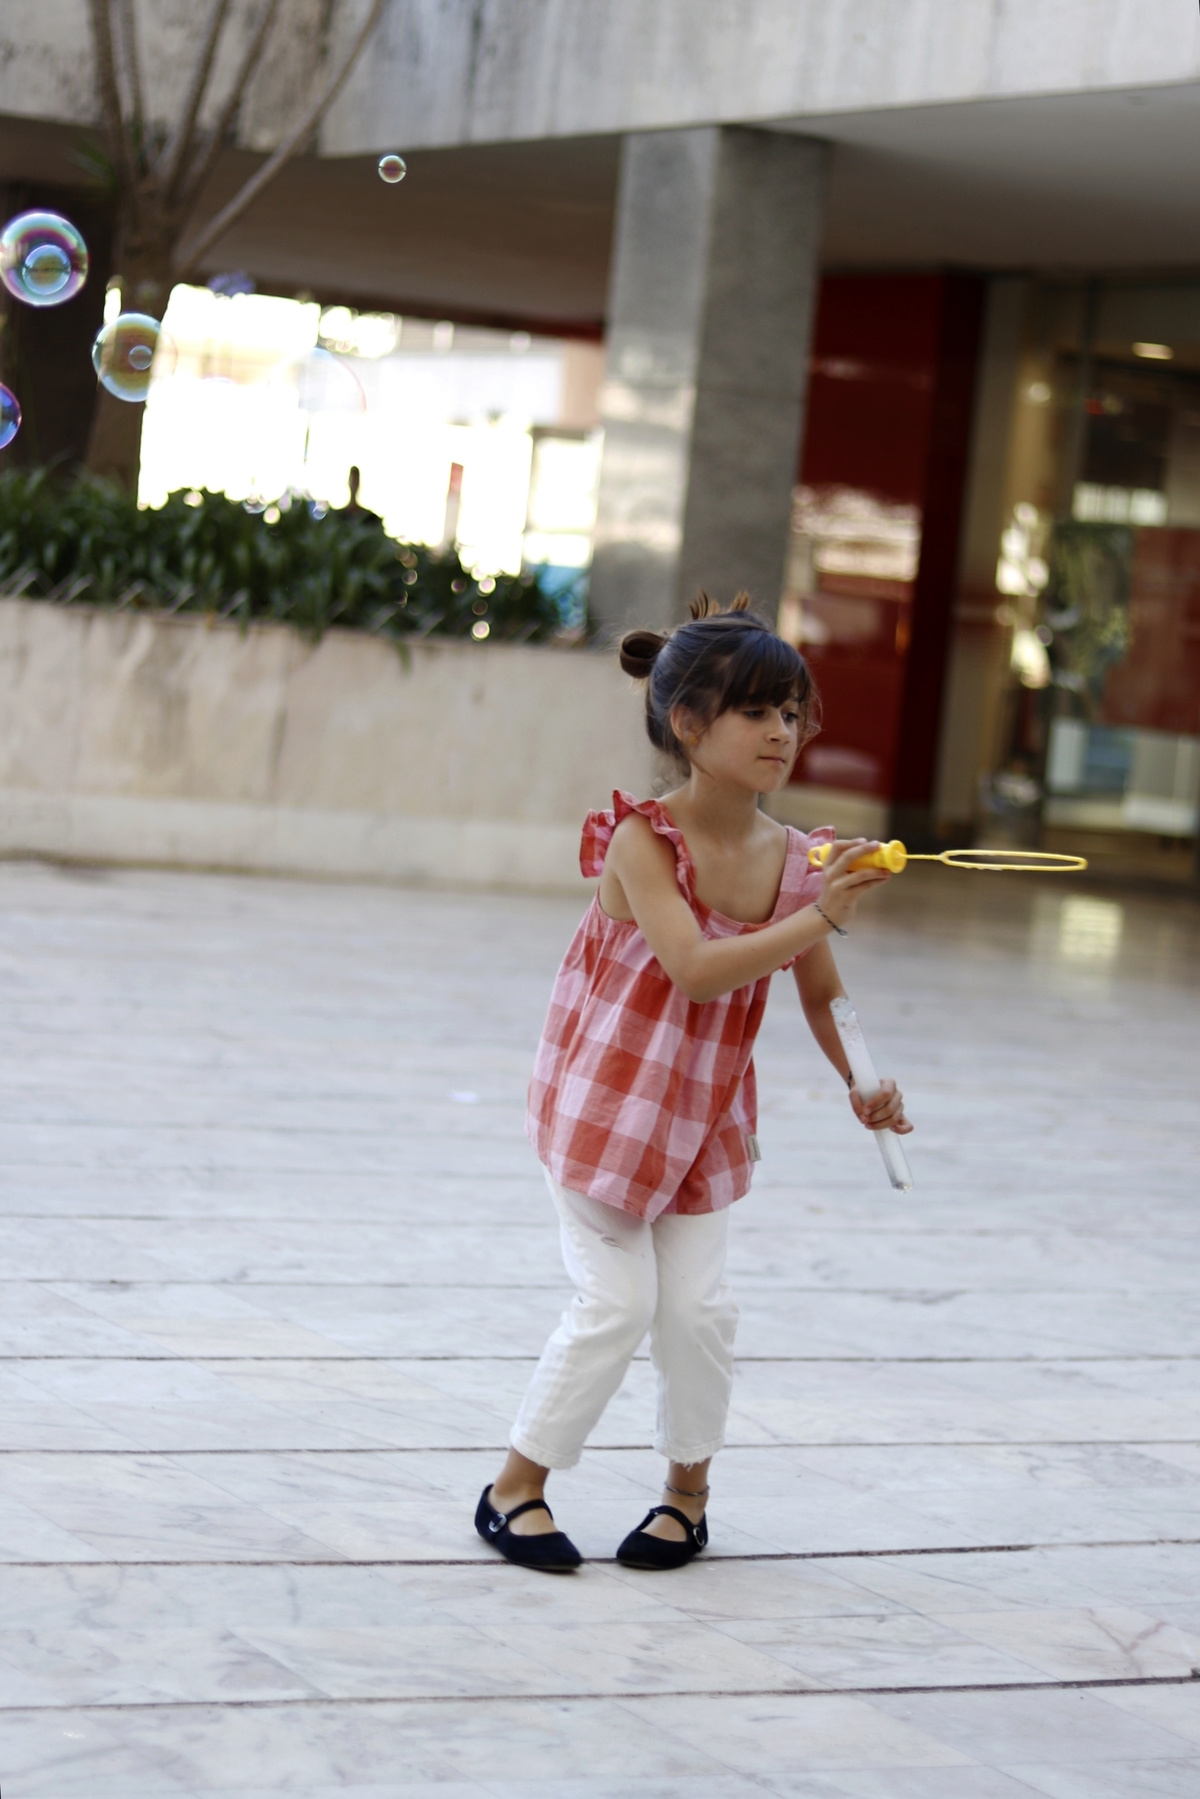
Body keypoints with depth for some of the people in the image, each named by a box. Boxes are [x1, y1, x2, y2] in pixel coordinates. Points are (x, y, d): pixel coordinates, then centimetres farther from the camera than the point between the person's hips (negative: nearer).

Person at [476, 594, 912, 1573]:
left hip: (706, 1110, 4)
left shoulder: (795, 858, -5)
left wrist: (865, 1083, -11)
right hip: (606, 1100, -4)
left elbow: (823, 996, 5)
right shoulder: (641, 840, -21)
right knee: (616, 1306, -5)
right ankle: (517, 1487, 13)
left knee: (699, 1307, 0)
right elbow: (697, 970, -32)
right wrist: (818, 917, -38)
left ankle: (688, 1489, 23)